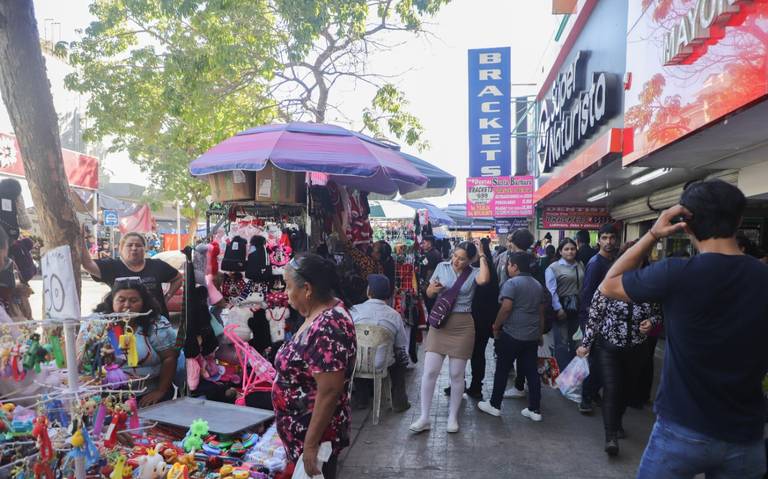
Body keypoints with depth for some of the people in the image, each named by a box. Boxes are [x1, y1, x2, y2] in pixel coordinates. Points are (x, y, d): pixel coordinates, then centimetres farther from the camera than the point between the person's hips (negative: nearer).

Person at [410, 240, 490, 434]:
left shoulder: (474, 273, -3)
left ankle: (453, 417, 25)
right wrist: (433, 289, -13)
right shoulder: (442, 267, 3)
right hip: (439, 323, 2)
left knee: (457, 374, 8)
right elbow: (429, 293, 11)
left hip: (463, 326, -1)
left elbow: (484, 280, -28)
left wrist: (482, 255, -17)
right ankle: (424, 418, 10)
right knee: (429, 372, -1)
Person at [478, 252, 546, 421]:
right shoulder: (538, 285, 12)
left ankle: (494, 405, 16)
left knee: (502, 370, 6)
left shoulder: (512, 283, -12)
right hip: (532, 336, 7)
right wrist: (540, 332, 22)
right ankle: (535, 410, 14)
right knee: (532, 372, 10)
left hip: (511, 334, -7)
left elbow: (506, 308, -20)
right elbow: (541, 312, 15)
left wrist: (496, 326, -8)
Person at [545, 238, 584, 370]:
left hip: (577, 308, 5)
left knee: (571, 338, 16)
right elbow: (551, 291, -13)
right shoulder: (553, 268, -6)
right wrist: (558, 308, -18)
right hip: (561, 307, -5)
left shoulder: (580, 266, 8)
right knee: (562, 342, -3)